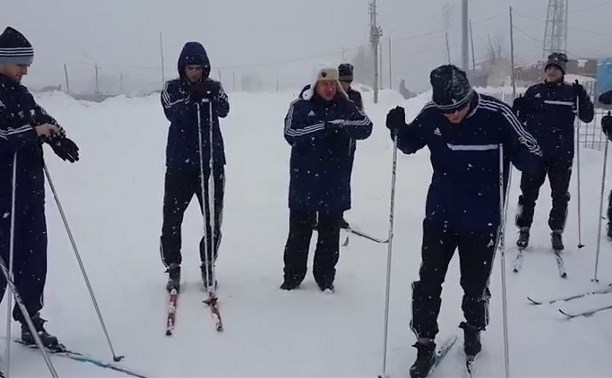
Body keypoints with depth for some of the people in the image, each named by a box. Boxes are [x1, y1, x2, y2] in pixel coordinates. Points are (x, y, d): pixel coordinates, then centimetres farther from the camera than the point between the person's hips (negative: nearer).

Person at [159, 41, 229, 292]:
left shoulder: (214, 88, 4)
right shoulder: (171, 88, 2)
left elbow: (224, 110, -16)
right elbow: (172, 113, -16)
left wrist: (211, 96, -35)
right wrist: (191, 98, -32)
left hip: (212, 161, 1)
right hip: (179, 163, -1)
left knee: (213, 218, 7)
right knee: (172, 218, 1)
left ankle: (208, 266, 23)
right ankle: (173, 269, 15)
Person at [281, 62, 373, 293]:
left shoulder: (345, 107, 3)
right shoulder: (300, 106, -2)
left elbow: (365, 127, -10)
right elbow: (291, 134, -15)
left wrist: (340, 125, -26)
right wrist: (322, 128, -25)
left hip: (335, 183, 2)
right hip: (304, 181, -1)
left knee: (330, 233, 9)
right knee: (299, 231, 7)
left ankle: (325, 277, 22)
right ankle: (293, 276, 20)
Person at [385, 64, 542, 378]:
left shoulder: (497, 115, -19)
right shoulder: (431, 115, -12)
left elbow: (530, 159, -12)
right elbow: (410, 144, 7)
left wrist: (526, 155, -35)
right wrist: (399, 129, -14)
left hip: (482, 219, -1)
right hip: (440, 214, 2)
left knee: (475, 283, 13)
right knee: (428, 281, 3)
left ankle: (473, 328, 42)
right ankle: (425, 344, 20)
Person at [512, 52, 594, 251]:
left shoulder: (571, 92, 4)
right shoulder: (534, 91, 5)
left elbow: (587, 117, 0)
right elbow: (520, 119, 9)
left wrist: (582, 97, -16)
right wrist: (517, 108, -13)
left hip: (562, 155, 0)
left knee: (560, 196, 7)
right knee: (528, 193, 4)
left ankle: (557, 232, 19)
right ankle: (524, 230, 16)